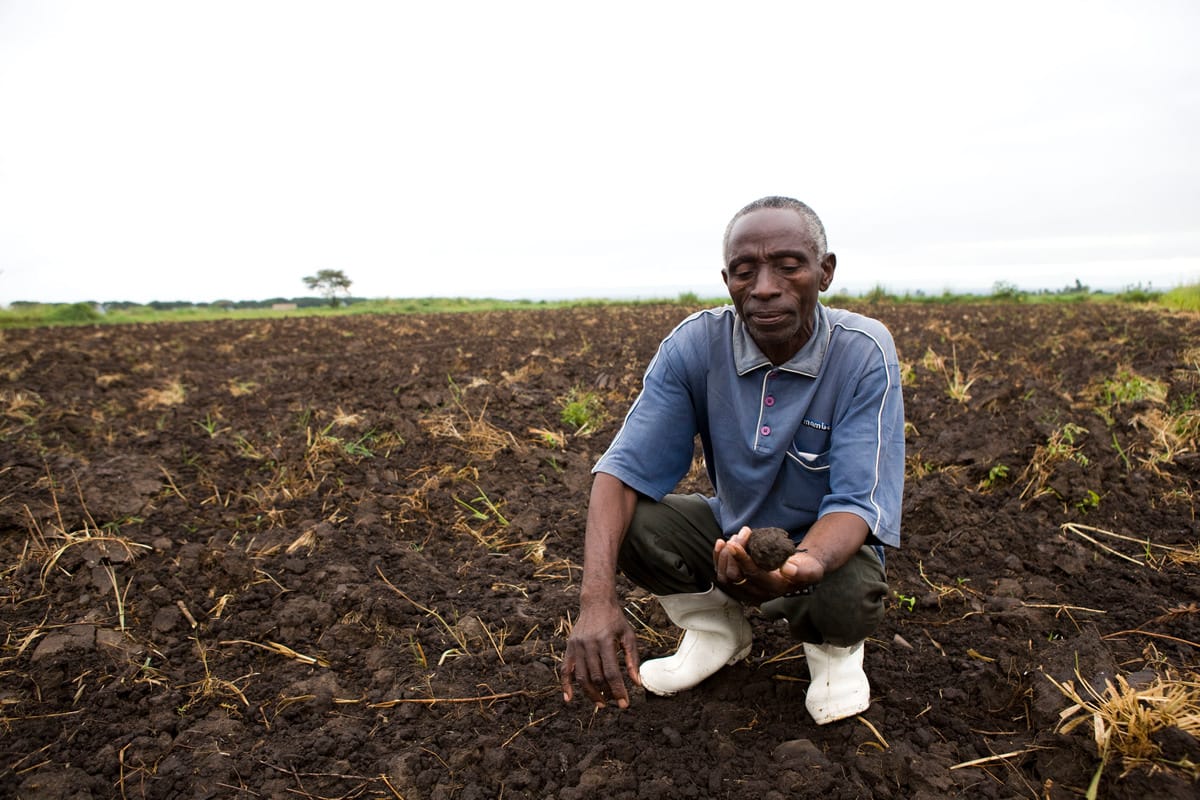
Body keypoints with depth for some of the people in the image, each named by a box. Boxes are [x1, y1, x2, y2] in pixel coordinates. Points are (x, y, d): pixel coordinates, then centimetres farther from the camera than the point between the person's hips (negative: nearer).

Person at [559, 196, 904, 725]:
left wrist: (801, 566, -54)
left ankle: (834, 647, 4)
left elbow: (857, 501, -29)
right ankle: (717, 629, 7)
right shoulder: (695, 345, -19)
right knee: (623, 524, -23)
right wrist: (597, 598, -39)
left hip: (826, 542, -2)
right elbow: (625, 468, -23)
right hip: (733, 532, 3)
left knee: (848, 597, -36)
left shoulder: (864, 353, -24)